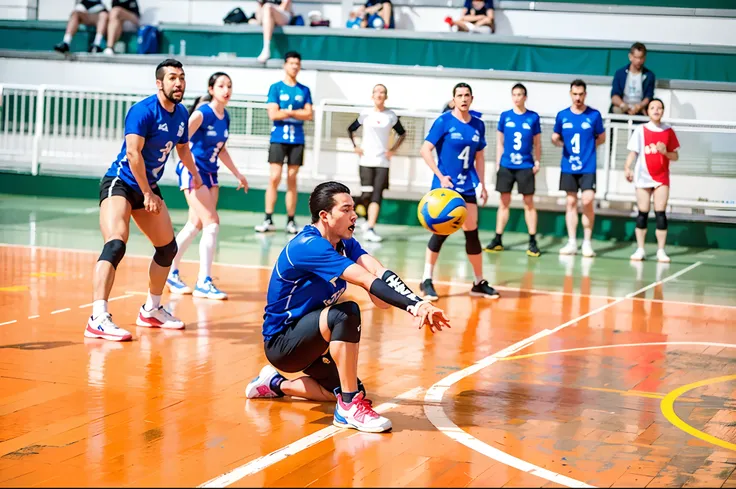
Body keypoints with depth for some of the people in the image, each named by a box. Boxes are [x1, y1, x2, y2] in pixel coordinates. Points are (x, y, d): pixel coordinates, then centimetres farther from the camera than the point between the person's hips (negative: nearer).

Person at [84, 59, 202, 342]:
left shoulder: (181, 114, 5)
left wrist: (194, 173, 39)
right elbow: (133, 153, -26)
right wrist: (148, 194, -23)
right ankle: (98, 318, -33)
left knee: (168, 248, 15)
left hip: (149, 188, 9)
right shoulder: (144, 111, -19)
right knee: (115, 244, -26)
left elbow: (182, 147, 25)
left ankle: (151, 310, 33)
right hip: (120, 183, -9)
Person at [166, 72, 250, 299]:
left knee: (195, 225, 13)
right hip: (193, 172, -8)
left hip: (210, 174, 8)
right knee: (212, 223, -14)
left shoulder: (225, 117, 7)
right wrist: (189, 165, -35)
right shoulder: (203, 113, -16)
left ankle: (171, 273, 26)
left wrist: (237, 174, 23)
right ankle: (203, 283, -9)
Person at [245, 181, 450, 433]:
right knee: (347, 313, -32)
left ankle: (276, 384, 22)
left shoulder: (345, 243, 0)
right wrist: (414, 305, -42)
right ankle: (349, 407, -25)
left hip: (305, 341, 9)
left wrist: (418, 304, -34)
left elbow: (380, 273, -18)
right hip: (280, 342, -9)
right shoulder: (308, 246, -25)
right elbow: (367, 281, -35)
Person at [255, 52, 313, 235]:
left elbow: (309, 115, 1)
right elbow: (273, 114, -7)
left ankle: (291, 221, 5)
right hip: (278, 139, -2)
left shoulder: (304, 90, 11)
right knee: (274, 178, -8)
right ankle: (268, 219, -7)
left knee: (292, 180, 3)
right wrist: (297, 112, -4)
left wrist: (288, 112, -8)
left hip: (297, 140, 2)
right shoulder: (276, 88, 3)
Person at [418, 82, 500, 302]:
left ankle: (479, 282, 17)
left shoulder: (478, 125, 6)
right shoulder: (444, 121, -8)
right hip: (445, 185, -4)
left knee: (472, 232, 7)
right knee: (441, 232, -7)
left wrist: (482, 184, 13)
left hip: (467, 186, 5)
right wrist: (440, 176, -17)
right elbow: (425, 150, -10)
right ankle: (427, 280, 4)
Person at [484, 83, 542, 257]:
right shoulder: (505, 116, 5)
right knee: (504, 202, 6)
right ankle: (497, 240, 12)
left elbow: (537, 143, 7)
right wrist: (498, 163, 5)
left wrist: (537, 161, -1)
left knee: (529, 203, 1)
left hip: (525, 166, -1)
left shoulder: (533, 117, 2)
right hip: (506, 166, 1)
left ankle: (533, 242, 5)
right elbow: (500, 142, 10)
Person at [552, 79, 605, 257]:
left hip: (587, 167, -2)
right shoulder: (562, 115, 5)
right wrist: (557, 141, -9)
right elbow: (555, 137, 13)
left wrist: (587, 148, -4)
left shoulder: (594, 115, -1)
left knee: (587, 201, -10)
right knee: (571, 203, 6)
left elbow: (601, 138, 8)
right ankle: (572, 243, 12)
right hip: (568, 167, 2)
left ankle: (587, 242, 1)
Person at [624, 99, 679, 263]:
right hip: (643, 177, 0)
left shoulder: (668, 132, 4)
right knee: (643, 213, 3)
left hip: (662, 178, 0)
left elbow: (675, 156, 8)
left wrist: (665, 152, -14)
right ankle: (640, 249, 10)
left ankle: (661, 251, -1)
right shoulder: (640, 130, 1)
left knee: (660, 213, -4)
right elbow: (633, 152, -3)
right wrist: (627, 168, -20)